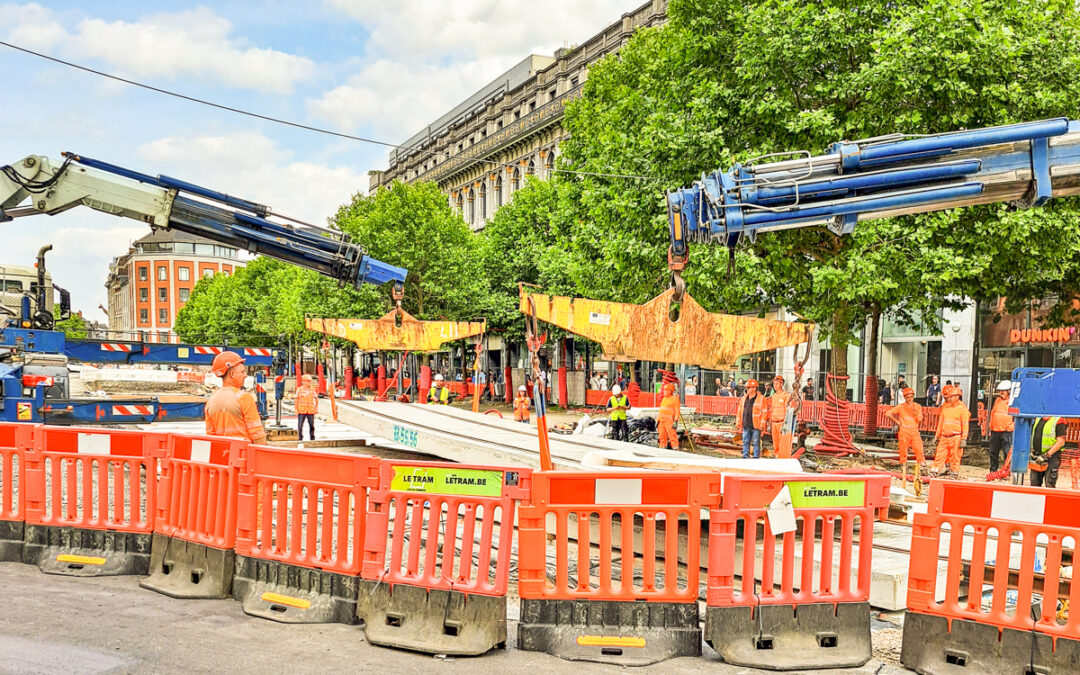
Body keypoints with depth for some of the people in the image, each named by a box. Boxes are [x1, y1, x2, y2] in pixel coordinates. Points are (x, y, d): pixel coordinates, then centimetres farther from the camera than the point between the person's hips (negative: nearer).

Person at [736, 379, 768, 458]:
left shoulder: (761, 399, -5)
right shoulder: (743, 398, 12)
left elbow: (764, 412, -5)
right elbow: (739, 411, 17)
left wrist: (762, 424, -10)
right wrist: (738, 422, 12)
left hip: (756, 426, -5)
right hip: (746, 425, 5)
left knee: (756, 442, 2)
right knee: (745, 442, 9)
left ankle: (756, 457, 9)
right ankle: (745, 456, 17)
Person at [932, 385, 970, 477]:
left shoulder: (962, 409, -4)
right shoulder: (945, 407, 13)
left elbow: (965, 425, -6)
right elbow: (941, 421, 20)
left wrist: (964, 439, -11)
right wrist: (937, 435, 20)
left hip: (956, 437, -5)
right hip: (944, 437, 5)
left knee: (955, 458, 0)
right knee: (939, 455, 4)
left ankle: (954, 475, 8)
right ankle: (935, 472, 8)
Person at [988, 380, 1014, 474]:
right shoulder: (997, 400, 15)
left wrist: (1011, 427, -11)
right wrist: (991, 428, 19)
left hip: (1007, 432, -6)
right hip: (995, 431, 6)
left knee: (1007, 453, -6)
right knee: (993, 452, 11)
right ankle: (993, 471, 21)